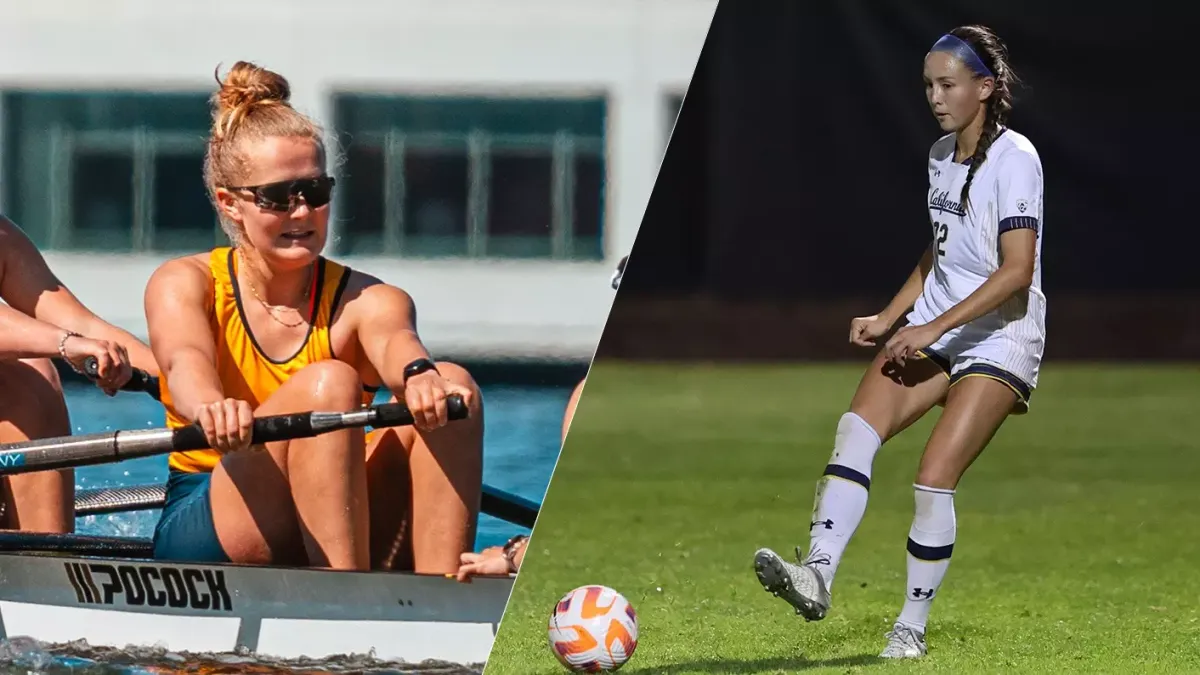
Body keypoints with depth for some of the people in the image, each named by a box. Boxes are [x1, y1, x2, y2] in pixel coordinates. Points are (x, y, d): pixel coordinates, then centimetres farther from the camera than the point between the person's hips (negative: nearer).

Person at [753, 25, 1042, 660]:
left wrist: (936, 328, -23)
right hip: (933, 332, 7)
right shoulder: (941, 156, 13)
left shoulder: (1013, 158, -13)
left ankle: (911, 628, -3)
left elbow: (1017, 270, -21)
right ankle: (816, 574, -31)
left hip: (999, 340, -7)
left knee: (934, 478, -17)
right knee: (859, 423, -19)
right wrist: (887, 318, 13)